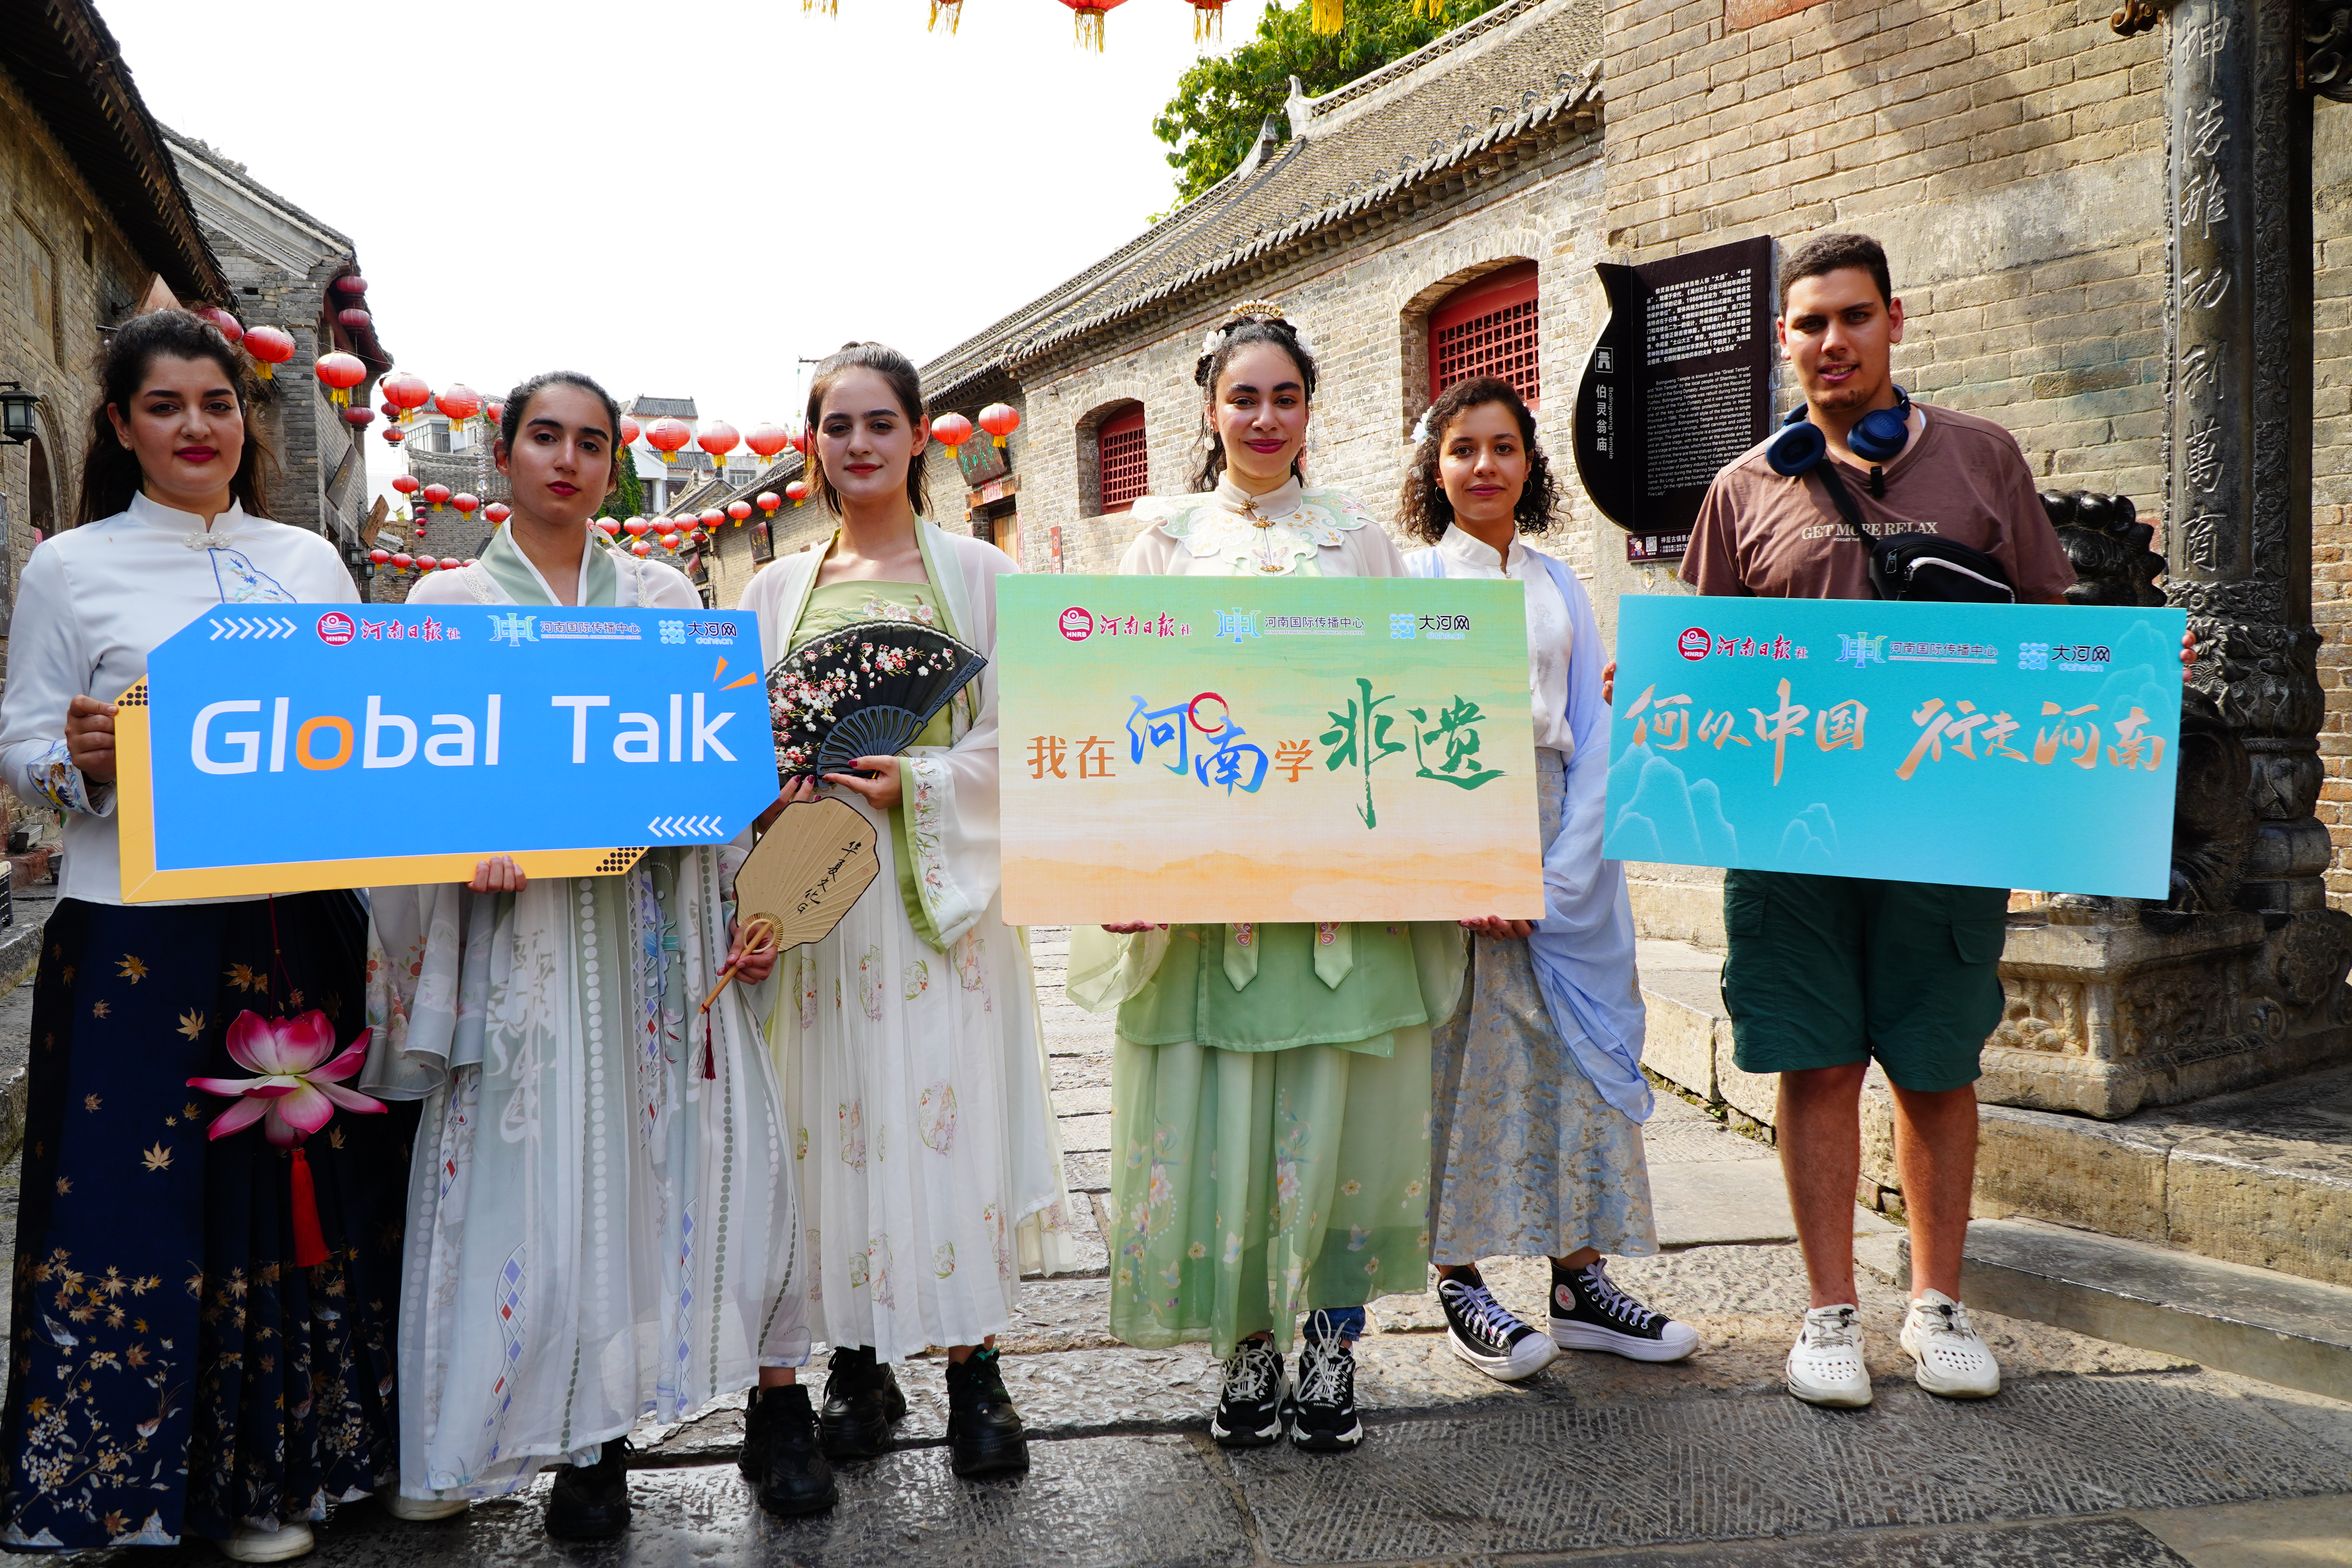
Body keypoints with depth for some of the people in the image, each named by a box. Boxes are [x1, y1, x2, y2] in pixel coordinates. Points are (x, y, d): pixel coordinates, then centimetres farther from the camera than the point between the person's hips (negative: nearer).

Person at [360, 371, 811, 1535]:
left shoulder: (666, 596, 13)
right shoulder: (449, 602, 9)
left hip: (664, 919, 1)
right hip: (527, 924, -1)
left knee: (707, 1151, 0)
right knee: (552, 1168, 0)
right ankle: (589, 1440, 16)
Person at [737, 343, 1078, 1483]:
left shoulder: (977, 573, 6)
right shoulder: (776, 591, 14)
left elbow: (1015, 729, 0)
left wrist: (919, 782, -15)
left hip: (943, 874, -2)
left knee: (951, 1098, -3)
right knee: (837, 1109, 3)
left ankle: (974, 1360, 7)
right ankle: (857, 1359, 16)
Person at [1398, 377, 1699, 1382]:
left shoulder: (1562, 590, 13)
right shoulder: (1409, 580, 2)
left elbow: (1593, 735, 7)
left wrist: (1562, 875, -6)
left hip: (1560, 852, 4)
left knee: (1580, 1050, 5)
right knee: (1461, 1056, -1)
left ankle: (1579, 1277, 17)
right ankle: (1462, 1284, 11)